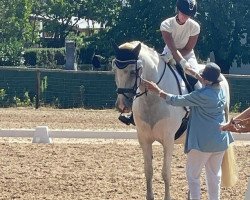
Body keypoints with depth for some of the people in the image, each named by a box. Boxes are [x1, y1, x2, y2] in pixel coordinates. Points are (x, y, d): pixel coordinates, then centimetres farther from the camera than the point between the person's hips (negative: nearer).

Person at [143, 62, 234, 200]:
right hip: (221, 141, 7)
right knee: (214, 174, 17)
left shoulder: (202, 95, -22)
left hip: (203, 142, -7)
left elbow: (177, 101, -16)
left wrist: (158, 91, -8)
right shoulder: (221, 91, -1)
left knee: (192, 175, 7)